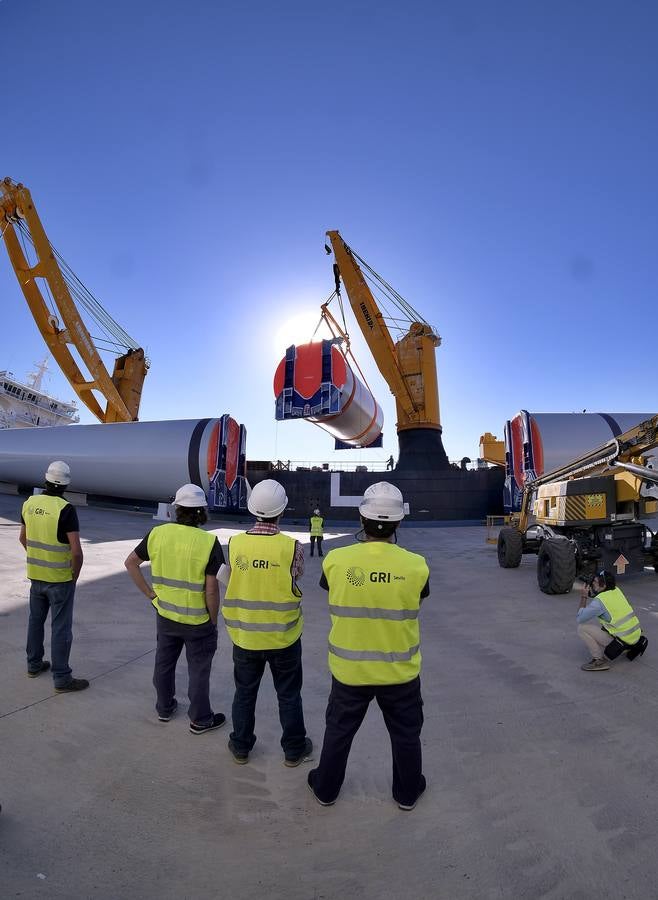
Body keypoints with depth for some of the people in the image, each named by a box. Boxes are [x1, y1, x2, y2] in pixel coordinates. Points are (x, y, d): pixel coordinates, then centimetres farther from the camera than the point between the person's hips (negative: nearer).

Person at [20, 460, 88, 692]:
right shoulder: (66, 509, -22)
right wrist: (75, 576, -6)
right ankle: (62, 679, 11)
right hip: (60, 578, -6)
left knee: (36, 619, 22)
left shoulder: (29, 503, -2)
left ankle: (34, 664, 38)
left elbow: (23, 538, 13)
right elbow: (76, 551, -22)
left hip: (35, 575, 6)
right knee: (61, 627, 2)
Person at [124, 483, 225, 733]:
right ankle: (200, 719, 28)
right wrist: (213, 620, -5)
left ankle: (164, 707, 42)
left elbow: (131, 563, 2)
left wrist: (150, 593, 7)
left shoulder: (157, 533, -8)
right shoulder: (208, 542, -22)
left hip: (165, 615, 4)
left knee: (164, 662, 23)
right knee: (198, 670, 13)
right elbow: (211, 589, -19)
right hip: (197, 619, -4)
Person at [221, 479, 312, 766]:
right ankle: (294, 750, 35)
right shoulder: (292, 547, -20)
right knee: (289, 695, 19)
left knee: (244, 693, 24)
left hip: (244, 635, 2)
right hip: (283, 636, -2)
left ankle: (241, 747, 40)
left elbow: (228, 580, -1)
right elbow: (297, 576, -3)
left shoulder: (234, 543, -13)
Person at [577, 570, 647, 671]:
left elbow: (579, 619, -9)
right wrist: (590, 592, 6)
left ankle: (599, 661, -6)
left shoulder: (599, 601, -19)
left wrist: (583, 597, -5)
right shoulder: (616, 590, 2)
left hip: (623, 640, -8)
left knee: (582, 628, -9)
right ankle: (634, 646, 27)